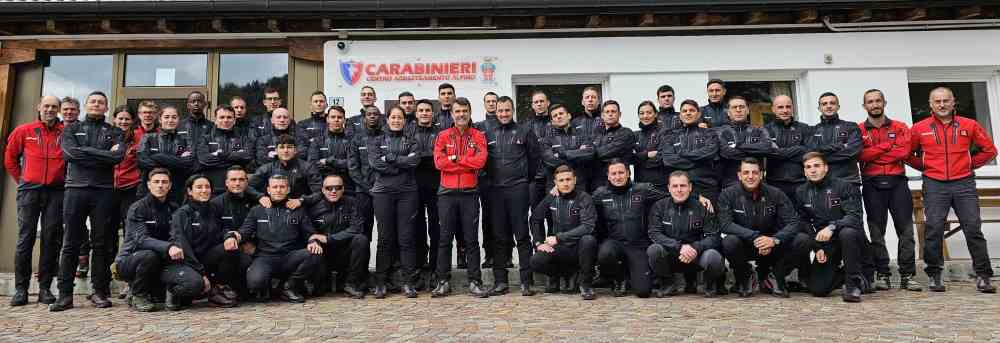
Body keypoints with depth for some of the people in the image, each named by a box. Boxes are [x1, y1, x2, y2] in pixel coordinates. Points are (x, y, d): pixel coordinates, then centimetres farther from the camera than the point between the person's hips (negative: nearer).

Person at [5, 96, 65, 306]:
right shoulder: (23, 131, 6)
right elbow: (10, 158, 15)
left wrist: (64, 179, 5)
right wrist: (21, 180, 11)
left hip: (55, 192, 0)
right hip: (29, 191, 0)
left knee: (51, 240, 1)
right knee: (25, 238, 0)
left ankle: (45, 288, 8)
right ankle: (21, 289, 7)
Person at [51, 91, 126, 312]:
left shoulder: (114, 132, 13)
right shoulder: (72, 129, 15)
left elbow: (118, 156, -6)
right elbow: (69, 152, -4)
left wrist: (84, 153, -5)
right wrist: (104, 154, -7)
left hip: (104, 191, 0)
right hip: (76, 188, 0)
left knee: (102, 243, 1)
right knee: (71, 243, 0)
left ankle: (100, 292, 6)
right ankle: (65, 294, 3)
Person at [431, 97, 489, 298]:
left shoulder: (478, 136, 7)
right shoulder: (443, 136, 8)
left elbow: (480, 161, -10)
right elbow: (439, 162, -8)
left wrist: (454, 158, -9)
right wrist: (467, 162, -8)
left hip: (470, 193, 0)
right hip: (447, 193, 1)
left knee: (471, 239, 3)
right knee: (445, 238, 4)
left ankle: (475, 282, 9)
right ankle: (443, 282, 12)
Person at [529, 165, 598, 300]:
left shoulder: (583, 198, -8)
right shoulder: (551, 198, 4)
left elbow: (588, 227, -21)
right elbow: (535, 219, 15)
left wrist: (558, 238, -22)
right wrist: (538, 243, 2)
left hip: (578, 248, -3)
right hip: (558, 249, 3)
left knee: (588, 240, -36)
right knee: (536, 262, -24)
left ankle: (585, 284, -13)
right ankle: (556, 275, 12)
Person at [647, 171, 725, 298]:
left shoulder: (702, 207, -3)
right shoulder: (659, 207, -2)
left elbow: (713, 237, -7)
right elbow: (654, 234, -11)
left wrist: (695, 248, -26)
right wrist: (679, 247, -25)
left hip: (696, 256, -1)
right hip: (670, 257, 1)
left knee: (713, 257, -32)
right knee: (653, 250, -30)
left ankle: (711, 285, 4)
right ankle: (667, 285, -2)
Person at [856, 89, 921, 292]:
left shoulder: (900, 128, 10)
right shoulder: (858, 130, 6)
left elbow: (903, 152, -7)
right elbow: (860, 155, -11)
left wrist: (873, 154, -8)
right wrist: (888, 146, -9)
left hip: (897, 182, 1)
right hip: (872, 185, -1)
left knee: (905, 229, 0)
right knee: (877, 231, 2)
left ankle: (907, 276, 6)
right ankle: (883, 275, 9)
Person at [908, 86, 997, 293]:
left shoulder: (969, 125, 7)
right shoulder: (920, 128, 4)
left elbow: (989, 150, 14)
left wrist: (970, 165, 7)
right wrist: (926, 167, 5)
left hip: (964, 183, 1)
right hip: (934, 185, -1)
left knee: (973, 228, -1)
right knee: (934, 229, -4)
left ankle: (983, 276, 8)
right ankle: (934, 275, 6)